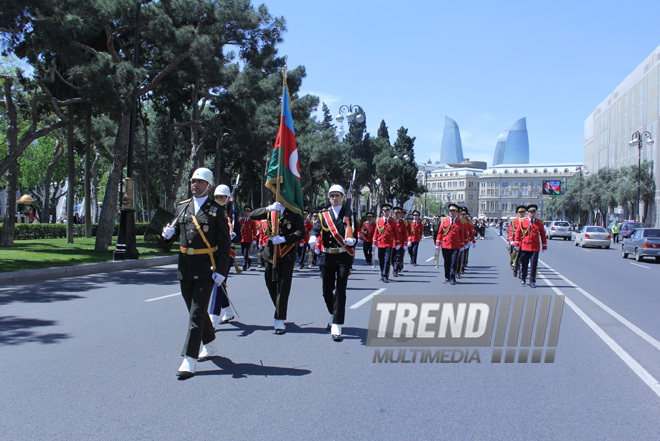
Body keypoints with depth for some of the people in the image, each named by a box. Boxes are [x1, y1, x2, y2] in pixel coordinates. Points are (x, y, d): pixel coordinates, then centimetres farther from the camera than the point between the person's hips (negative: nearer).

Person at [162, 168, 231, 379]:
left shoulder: (216, 210, -3)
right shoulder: (182, 207, 11)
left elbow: (224, 243, -5)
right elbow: (175, 233, 17)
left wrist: (221, 271, -13)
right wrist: (168, 234, -8)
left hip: (206, 269, -6)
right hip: (185, 267, 6)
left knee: (197, 312, -9)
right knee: (195, 309, 16)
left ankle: (189, 361, -8)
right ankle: (210, 345, 38)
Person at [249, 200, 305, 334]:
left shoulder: (294, 213, -3)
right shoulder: (271, 210, 7)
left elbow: (301, 233, -10)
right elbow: (253, 216, -3)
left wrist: (283, 239, -21)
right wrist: (268, 209, -18)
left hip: (287, 256, -4)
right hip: (270, 254, 4)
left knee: (283, 288, -7)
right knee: (271, 285, 12)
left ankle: (279, 322, -5)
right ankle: (279, 313, 32)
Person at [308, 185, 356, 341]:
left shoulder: (349, 214, 4)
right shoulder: (323, 214, 10)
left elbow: (356, 232, -3)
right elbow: (316, 229, -5)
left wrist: (352, 240, -27)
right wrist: (313, 237, -28)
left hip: (343, 256, -3)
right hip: (328, 256, 3)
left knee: (340, 291, -10)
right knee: (327, 291, 9)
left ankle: (336, 328, -12)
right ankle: (334, 314, 38)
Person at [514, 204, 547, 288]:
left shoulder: (540, 223, 7)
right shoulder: (523, 222, 5)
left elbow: (543, 235, 10)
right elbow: (518, 233, 6)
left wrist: (544, 246, 7)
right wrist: (517, 244, -1)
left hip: (535, 247, 0)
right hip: (524, 246, 0)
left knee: (534, 264, -4)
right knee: (524, 264, 6)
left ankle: (532, 281, 4)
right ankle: (523, 278, 27)